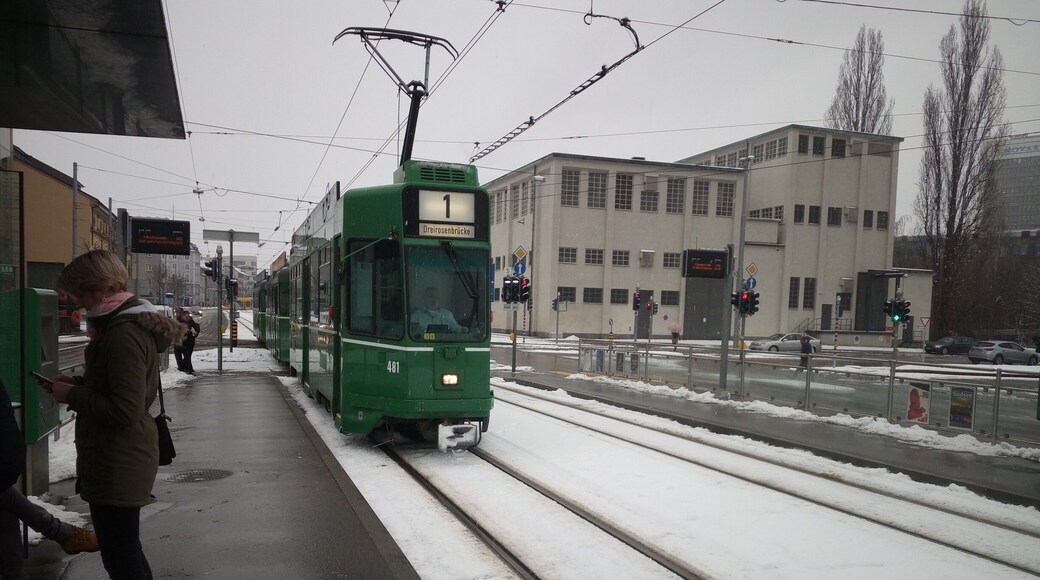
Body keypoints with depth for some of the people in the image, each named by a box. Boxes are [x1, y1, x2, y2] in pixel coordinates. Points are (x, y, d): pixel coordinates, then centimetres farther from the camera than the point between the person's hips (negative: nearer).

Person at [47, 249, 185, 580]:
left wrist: (72, 396, -15)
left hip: (117, 466, -10)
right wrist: (76, 383, 8)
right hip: (121, 461, 10)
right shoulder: (133, 323, 9)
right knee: (125, 550, 23)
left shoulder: (123, 335, -23)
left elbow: (124, 411, -26)